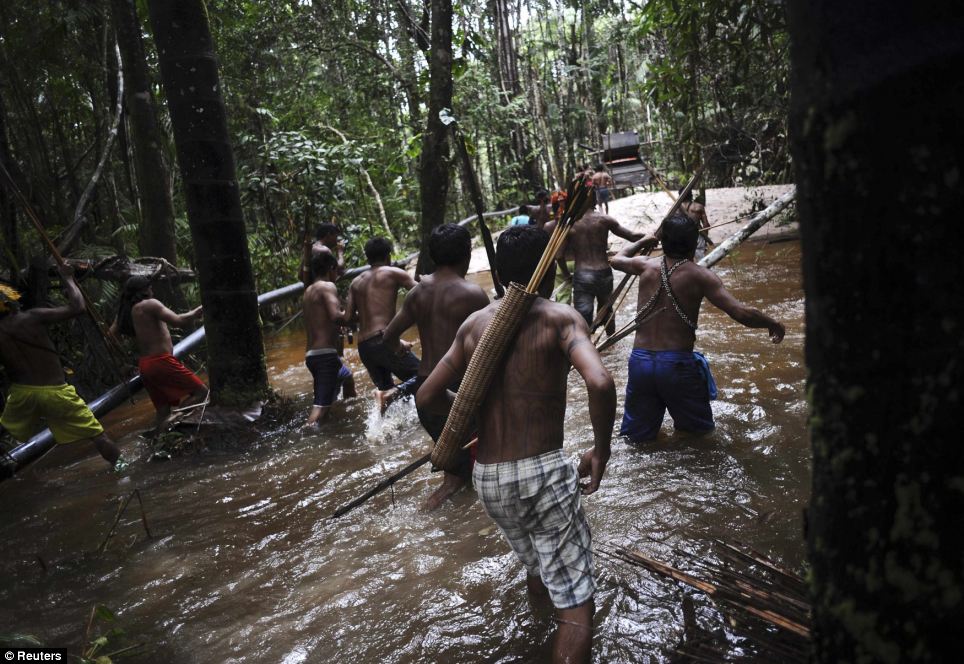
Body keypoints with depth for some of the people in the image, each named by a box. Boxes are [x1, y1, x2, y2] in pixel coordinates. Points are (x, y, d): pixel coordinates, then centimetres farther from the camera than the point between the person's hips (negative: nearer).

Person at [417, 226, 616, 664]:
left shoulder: (474, 324, 5)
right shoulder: (560, 318, -8)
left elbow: (427, 398, 6)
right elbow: (600, 383, -26)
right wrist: (601, 450, -10)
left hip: (487, 479, 6)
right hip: (543, 472, -6)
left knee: (537, 567, 32)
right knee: (575, 602, 6)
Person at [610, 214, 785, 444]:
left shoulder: (647, 266, 4)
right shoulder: (699, 275, -7)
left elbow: (616, 259, 27)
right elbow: (742, 314, -13)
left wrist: (644, 240, 41)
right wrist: (773, 324, 5)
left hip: (640, 362, 4)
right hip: (677, 364, -3)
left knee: (636, 438, 12)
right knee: (700, 431, 15)